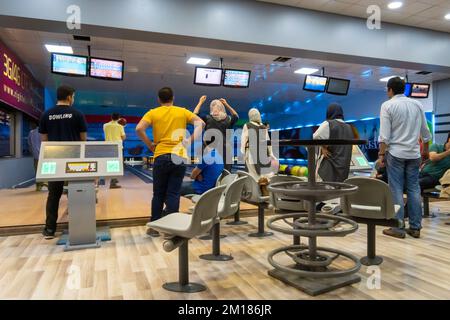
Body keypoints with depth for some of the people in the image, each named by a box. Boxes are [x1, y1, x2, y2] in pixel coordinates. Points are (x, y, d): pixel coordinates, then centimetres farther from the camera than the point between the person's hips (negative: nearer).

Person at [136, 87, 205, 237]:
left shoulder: (153, 113, 5)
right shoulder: (182, 111, 9)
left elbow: (139, 129, -8)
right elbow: (201, 124, 2)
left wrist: (150, 144, 2)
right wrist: (190, 140, 1)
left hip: (161, 157, 0)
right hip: (179, 157, 1)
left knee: (158, 194, 11)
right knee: (173, 194, 4)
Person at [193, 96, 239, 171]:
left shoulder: (208, 118, -2)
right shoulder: (228, 119, 7)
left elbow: (195, 115, 8)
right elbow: (236, 116, 28)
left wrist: (200, 102, 17)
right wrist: (227, 105, 26)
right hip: (226, 150, 3)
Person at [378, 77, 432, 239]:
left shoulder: (387, 105, -5)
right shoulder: (417, 104, 10)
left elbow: (384, 134, -10)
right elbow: (425, 131, 14)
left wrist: (381, 153, -4)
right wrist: (425, 150, 25)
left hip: (395, 152, -4)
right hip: (414, 153, 5)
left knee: (396, 190, -2)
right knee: (414, 189, 8)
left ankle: (398, 228, 0)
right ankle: (415, 228, 11)